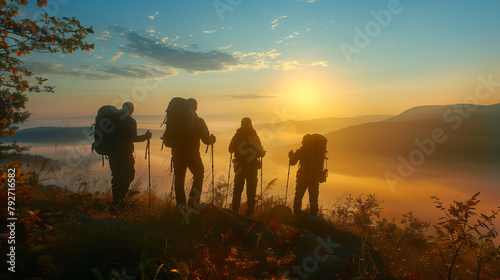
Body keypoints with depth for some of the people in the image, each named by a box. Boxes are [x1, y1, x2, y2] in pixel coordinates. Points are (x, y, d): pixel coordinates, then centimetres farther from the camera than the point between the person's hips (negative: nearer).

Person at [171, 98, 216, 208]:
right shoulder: (199, 121, -6)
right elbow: (206, 140, -5)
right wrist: (213, 139, 15)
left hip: (177, 154, 2)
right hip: (192, 154, -2)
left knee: (179, 178, 12)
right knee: (199, 175, 18)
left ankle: (181, 203, 13)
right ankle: (194, 200, 8)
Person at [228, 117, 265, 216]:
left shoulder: (237, 136, -3)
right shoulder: (255, 137, -6)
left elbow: (230, 150, 7)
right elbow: (260, 153, -3)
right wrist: (263, 151, 19)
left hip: (240, 167, 1)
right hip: (252, 167, -1)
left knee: (237, 190, 12)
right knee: (251, 192, 7)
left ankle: (235, 212, 14)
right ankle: (249, 214, 9)